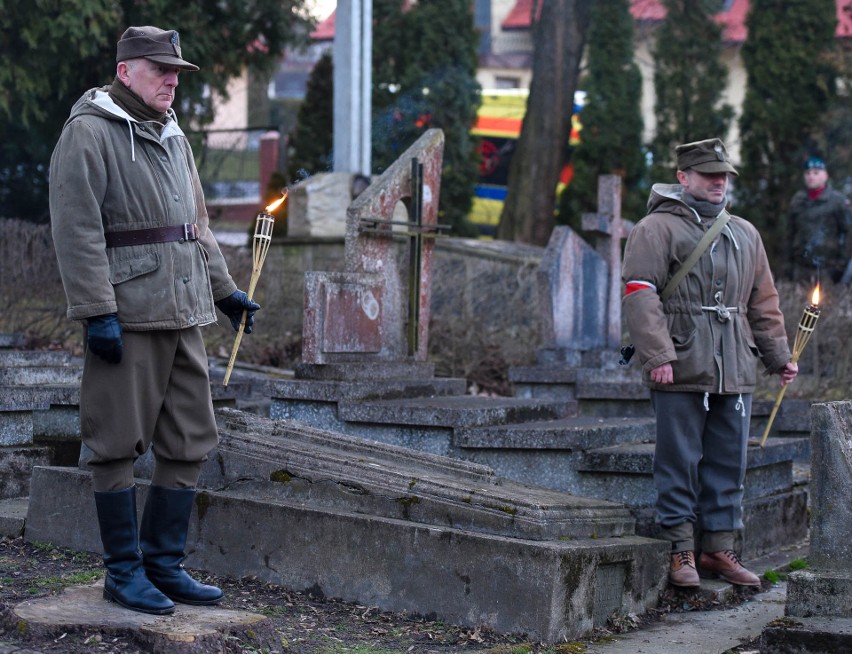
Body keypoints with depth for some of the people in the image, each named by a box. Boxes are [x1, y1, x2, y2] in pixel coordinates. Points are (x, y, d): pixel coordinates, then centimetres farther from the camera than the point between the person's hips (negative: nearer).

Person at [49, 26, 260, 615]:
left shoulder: (174, 138, 20)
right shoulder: (90, 133, -7)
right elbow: (78, 230, -14)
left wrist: (224, 289, 24)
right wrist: (96, 312, -19)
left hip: (183, 317, 8)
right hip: (126, 319, -8)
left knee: (190, 443, 9)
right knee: (120, 446, -1)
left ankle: (165, 564, 19)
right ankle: (124, 572, 8)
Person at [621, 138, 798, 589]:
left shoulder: (745, 234, 20)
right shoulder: (657, 229, -1)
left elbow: (763, 302, 25)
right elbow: (640, 294, -10)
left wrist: (778, 356, 21)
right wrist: (658, 356, -19)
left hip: (735, 372, 6)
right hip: (681, 373, -6)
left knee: (729, 463, 8)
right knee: (680, 463, -2)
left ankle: (719, 549, 17)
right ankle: (681, 551, 6)